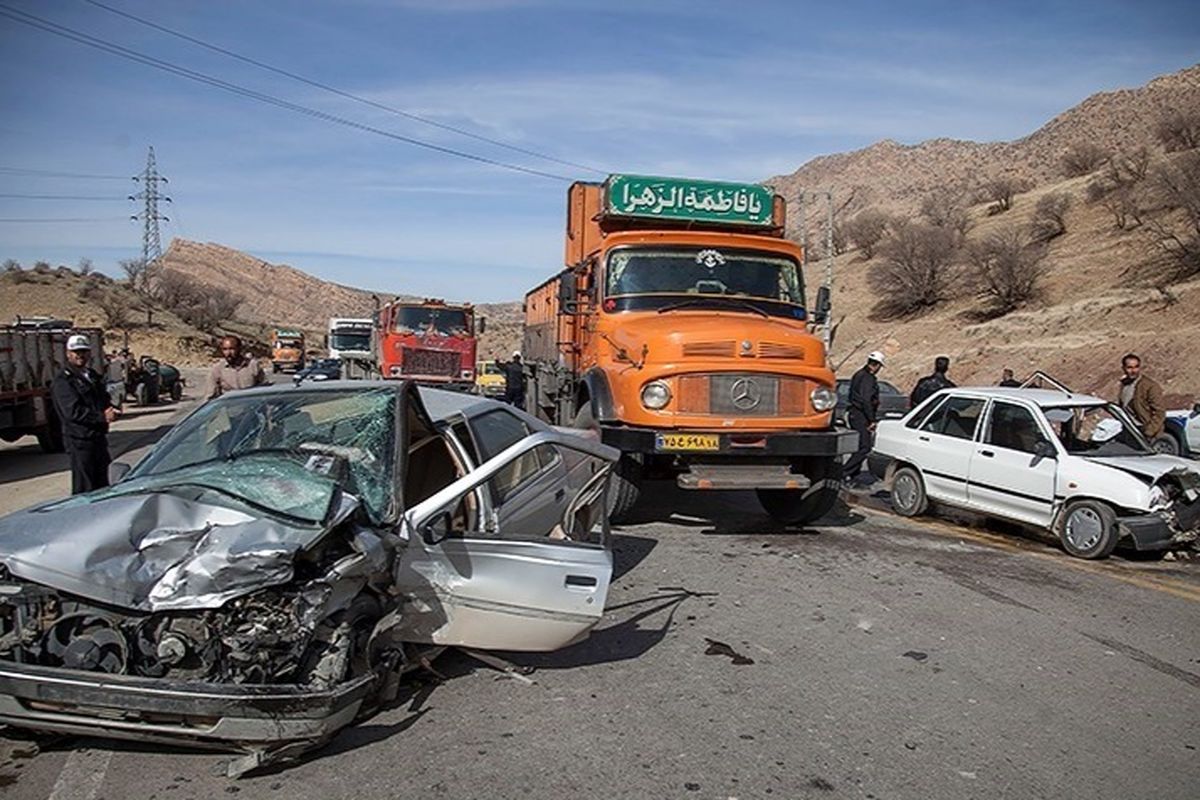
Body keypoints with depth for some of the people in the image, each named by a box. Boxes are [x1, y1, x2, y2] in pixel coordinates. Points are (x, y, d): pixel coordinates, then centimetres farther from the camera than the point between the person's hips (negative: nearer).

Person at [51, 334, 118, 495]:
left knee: (102, 485, 15)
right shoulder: (62, 382, -9)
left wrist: (110, 411, -3)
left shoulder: (94, 376, 17)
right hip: (80, 440, -8)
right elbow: (73, 412, -19)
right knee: (84, 488, -5)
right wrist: (102, 416, -24)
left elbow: (105, 401, 21)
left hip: (99, 437, 8)